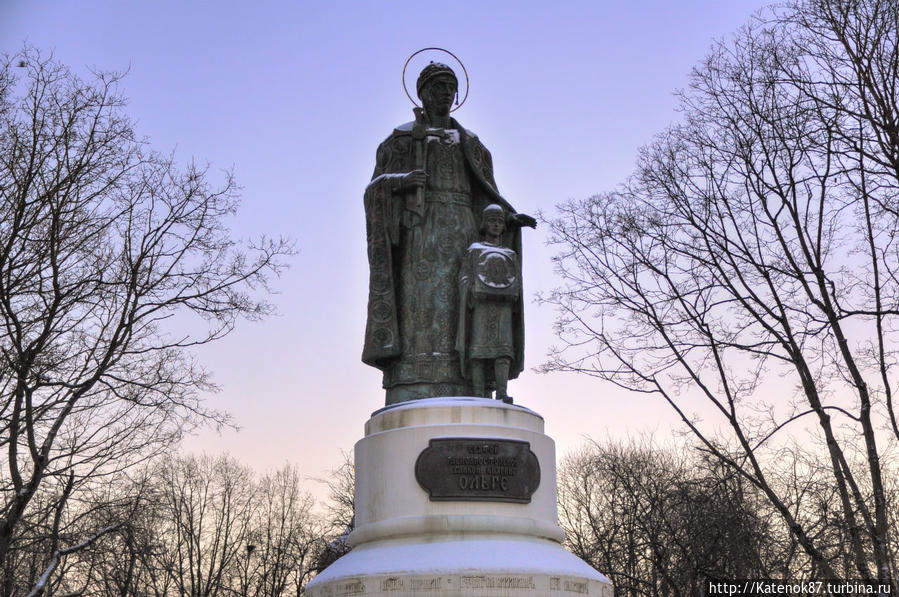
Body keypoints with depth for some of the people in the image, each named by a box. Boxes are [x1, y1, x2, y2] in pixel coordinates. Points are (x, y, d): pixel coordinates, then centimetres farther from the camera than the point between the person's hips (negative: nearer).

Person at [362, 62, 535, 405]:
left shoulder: (470, 144, 25)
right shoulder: (399, 139, 16)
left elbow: (487, 196, 18)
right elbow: (377, 190, 4)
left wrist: (510, 217, -3)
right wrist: (400, 181, -19)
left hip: (462, 234, 3)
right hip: (420, 230, -3)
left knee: (459, 311, -9)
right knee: (417, 302, -17)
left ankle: (457, 397, -14)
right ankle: (409, 401, -21)